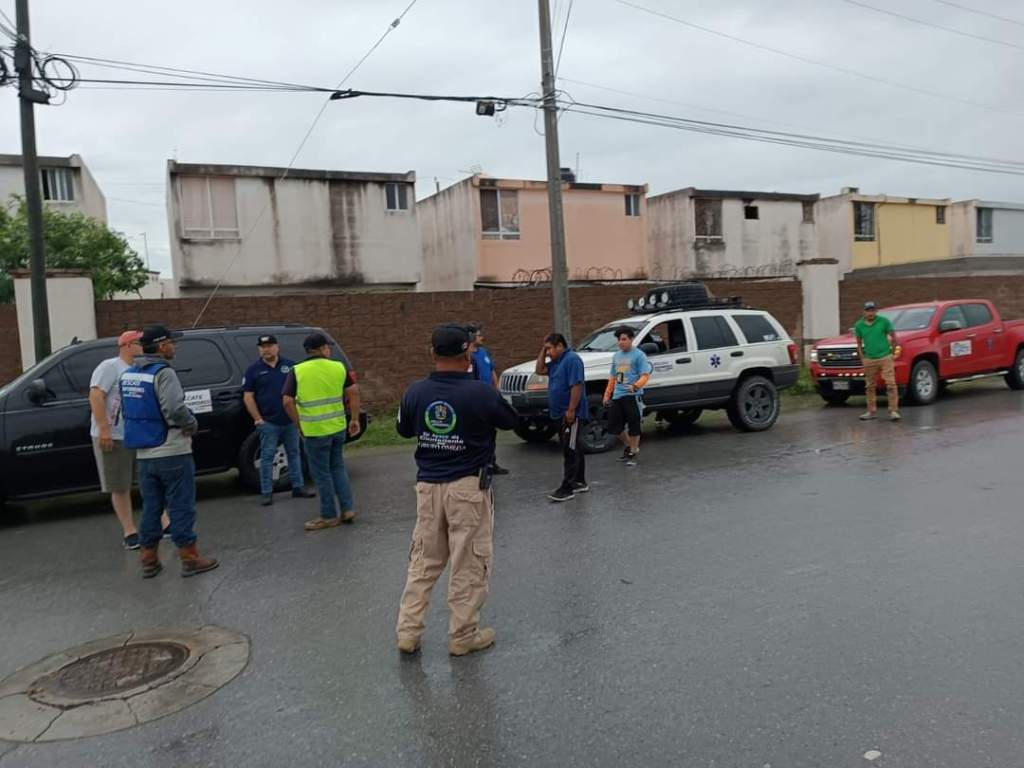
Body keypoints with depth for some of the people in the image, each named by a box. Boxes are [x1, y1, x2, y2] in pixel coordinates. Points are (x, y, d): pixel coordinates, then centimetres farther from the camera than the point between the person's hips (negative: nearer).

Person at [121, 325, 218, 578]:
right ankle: (189, 557, 7)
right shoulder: (163, 373, -15)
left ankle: (149, 560, 20)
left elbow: (123, 410, 16)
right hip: (172, 453, -7)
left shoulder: (128, 374, 11)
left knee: (151, 508, 14)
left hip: (144, 455, 8)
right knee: (181, 507, 1)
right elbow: (175, 410, -26)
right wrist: (192, 425, -9)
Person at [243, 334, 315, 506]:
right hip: (268, 423, -2)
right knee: (267, 457, 1)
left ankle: (298, 487, 19)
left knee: (294, 453, 10)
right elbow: (248, 397, -1)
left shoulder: (289, 365, 6)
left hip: (291, 420, 3)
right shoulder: (254, 370, 1)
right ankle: (267, 492, 7)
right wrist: (258, 419, -7)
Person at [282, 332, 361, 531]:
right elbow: (353, 392, -1)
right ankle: (348, 509, 21)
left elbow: (288, 402, -10)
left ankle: (329, 517, 17)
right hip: (338, 427, 4)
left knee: (322, 474, 7)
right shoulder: (339, 367, 0)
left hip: (315, 431, -4)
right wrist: (355, 419, 6)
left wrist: (300, 424, 1)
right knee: (337, 467, 20)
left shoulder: (297, 371, -7)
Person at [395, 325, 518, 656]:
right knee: (469, 565, 8)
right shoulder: (480, 393, -16)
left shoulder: (415, 392, -3)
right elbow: (510, 420, 3)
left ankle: (408, 632, 19)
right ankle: (463, 636, 18)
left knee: (422, 562, 15)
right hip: (468, 487, -4)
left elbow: (404, 430, 14)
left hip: (427, 486, 4)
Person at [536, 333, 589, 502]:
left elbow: (576, 386, -23)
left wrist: (571, 410, -26)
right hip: (560, 414, 10)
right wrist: (543, 351, 8)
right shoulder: (556, 361, 14)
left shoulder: (572, 359, -16)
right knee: (573, 449, 15)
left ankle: (567, 488, -7)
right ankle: (580, 483, 23)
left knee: (570, 451, -8)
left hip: (571, 414, -10)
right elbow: (539, 370, 16)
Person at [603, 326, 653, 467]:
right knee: (614, 425, 9)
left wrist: (635, 386, -30)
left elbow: (645, 376, -13)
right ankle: (629, 445, 31)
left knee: (634, 424, -2)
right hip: (617, 396, 7)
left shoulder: (638, 355, -5)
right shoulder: (616, 356, 16)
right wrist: (607, 394, 19)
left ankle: (634, 452, 12)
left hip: (632, 396, -7)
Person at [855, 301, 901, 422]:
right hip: (869, 360, 3)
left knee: (890, 384, -8)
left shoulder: (884, 321, -3)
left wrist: (893, 352, 2)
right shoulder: (859, 325, 4)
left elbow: (893, 337, 4)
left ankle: (893, 411, -5)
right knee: (870, 386, 9)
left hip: (885, 357, -3)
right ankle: (872, 411, 19)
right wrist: (862, 357, 6)